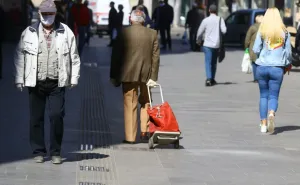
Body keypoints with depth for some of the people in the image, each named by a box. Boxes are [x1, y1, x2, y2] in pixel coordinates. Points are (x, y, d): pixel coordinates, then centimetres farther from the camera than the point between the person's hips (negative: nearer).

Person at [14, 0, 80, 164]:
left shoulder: (66, 32, 5)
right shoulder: (29, 33, 6)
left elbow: (74, 57, 8)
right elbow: (19, 57, 8)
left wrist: (74, 78, 3)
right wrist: (19, 79, 3)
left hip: (57, 83, -1)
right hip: (36, 83, 1)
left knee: (57, 116, -7)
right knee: (36, 118, 4)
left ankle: (55, 152, 5)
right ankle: (39, 152, 15)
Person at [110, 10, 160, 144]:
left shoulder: (124, 33, -4)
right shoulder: (152, 34, 3)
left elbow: (116, 55, -2)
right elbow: (155, 56, 0)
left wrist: (113, 76, 5)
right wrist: (153, 77, 1)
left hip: (129, 74, -2)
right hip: (146, 74, 2)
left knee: (130, 105, 2)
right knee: (145, 103, 18)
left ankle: (130, 137, 2)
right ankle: (144, 132, 15)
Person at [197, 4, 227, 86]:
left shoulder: (206, 20, -4)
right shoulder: (220, 19, -2)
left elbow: (200, 32, 2)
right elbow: (224, 30, -10)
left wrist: (199, 40, 21)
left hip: (208, 44, -2)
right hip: (216, 44, 2)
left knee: (208, 62, -5)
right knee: (214, 62, 17)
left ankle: (209, 79, -22)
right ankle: (212, 79, 24)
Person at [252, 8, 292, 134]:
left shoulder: (261, 32, -3)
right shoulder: (284, 32, 0)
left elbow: (256, 50, -4)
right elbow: (288, 52, 2)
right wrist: (287, 64, 18)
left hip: (262, 67, 0)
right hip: (277, 68, 0)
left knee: (263, 96, 12)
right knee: (273, 96, 2)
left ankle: (263, 124, 11)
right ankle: (271, 114, -28)